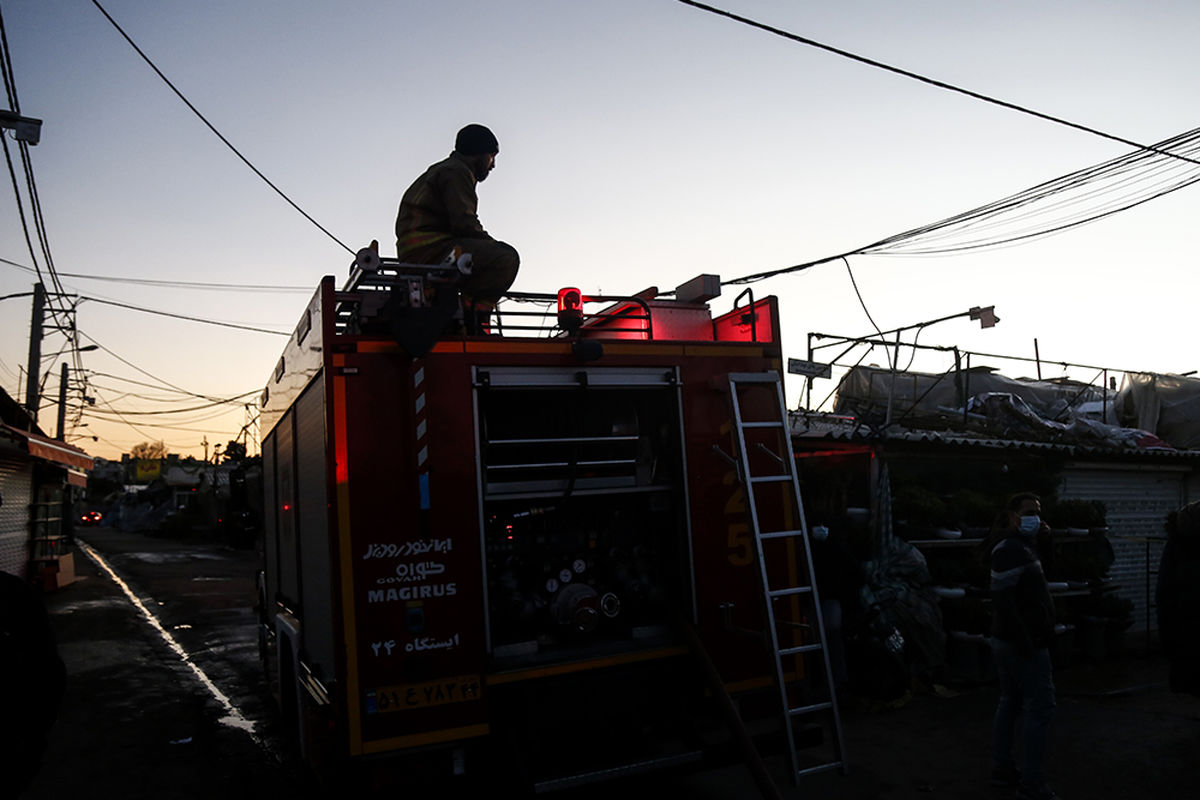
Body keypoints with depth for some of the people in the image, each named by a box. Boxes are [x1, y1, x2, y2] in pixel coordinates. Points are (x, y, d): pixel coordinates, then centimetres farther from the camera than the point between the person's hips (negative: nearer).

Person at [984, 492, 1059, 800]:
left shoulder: (1021, 546, 16)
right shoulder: (1011, 548, -16)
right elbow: (1004, 598, -24)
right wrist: (1025, 641, -25)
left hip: (1010, 640, 11)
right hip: (1023, 643, -11)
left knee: (1010, 703, 14)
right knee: (1041, 707, -7)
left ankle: (1003, 770, 23)